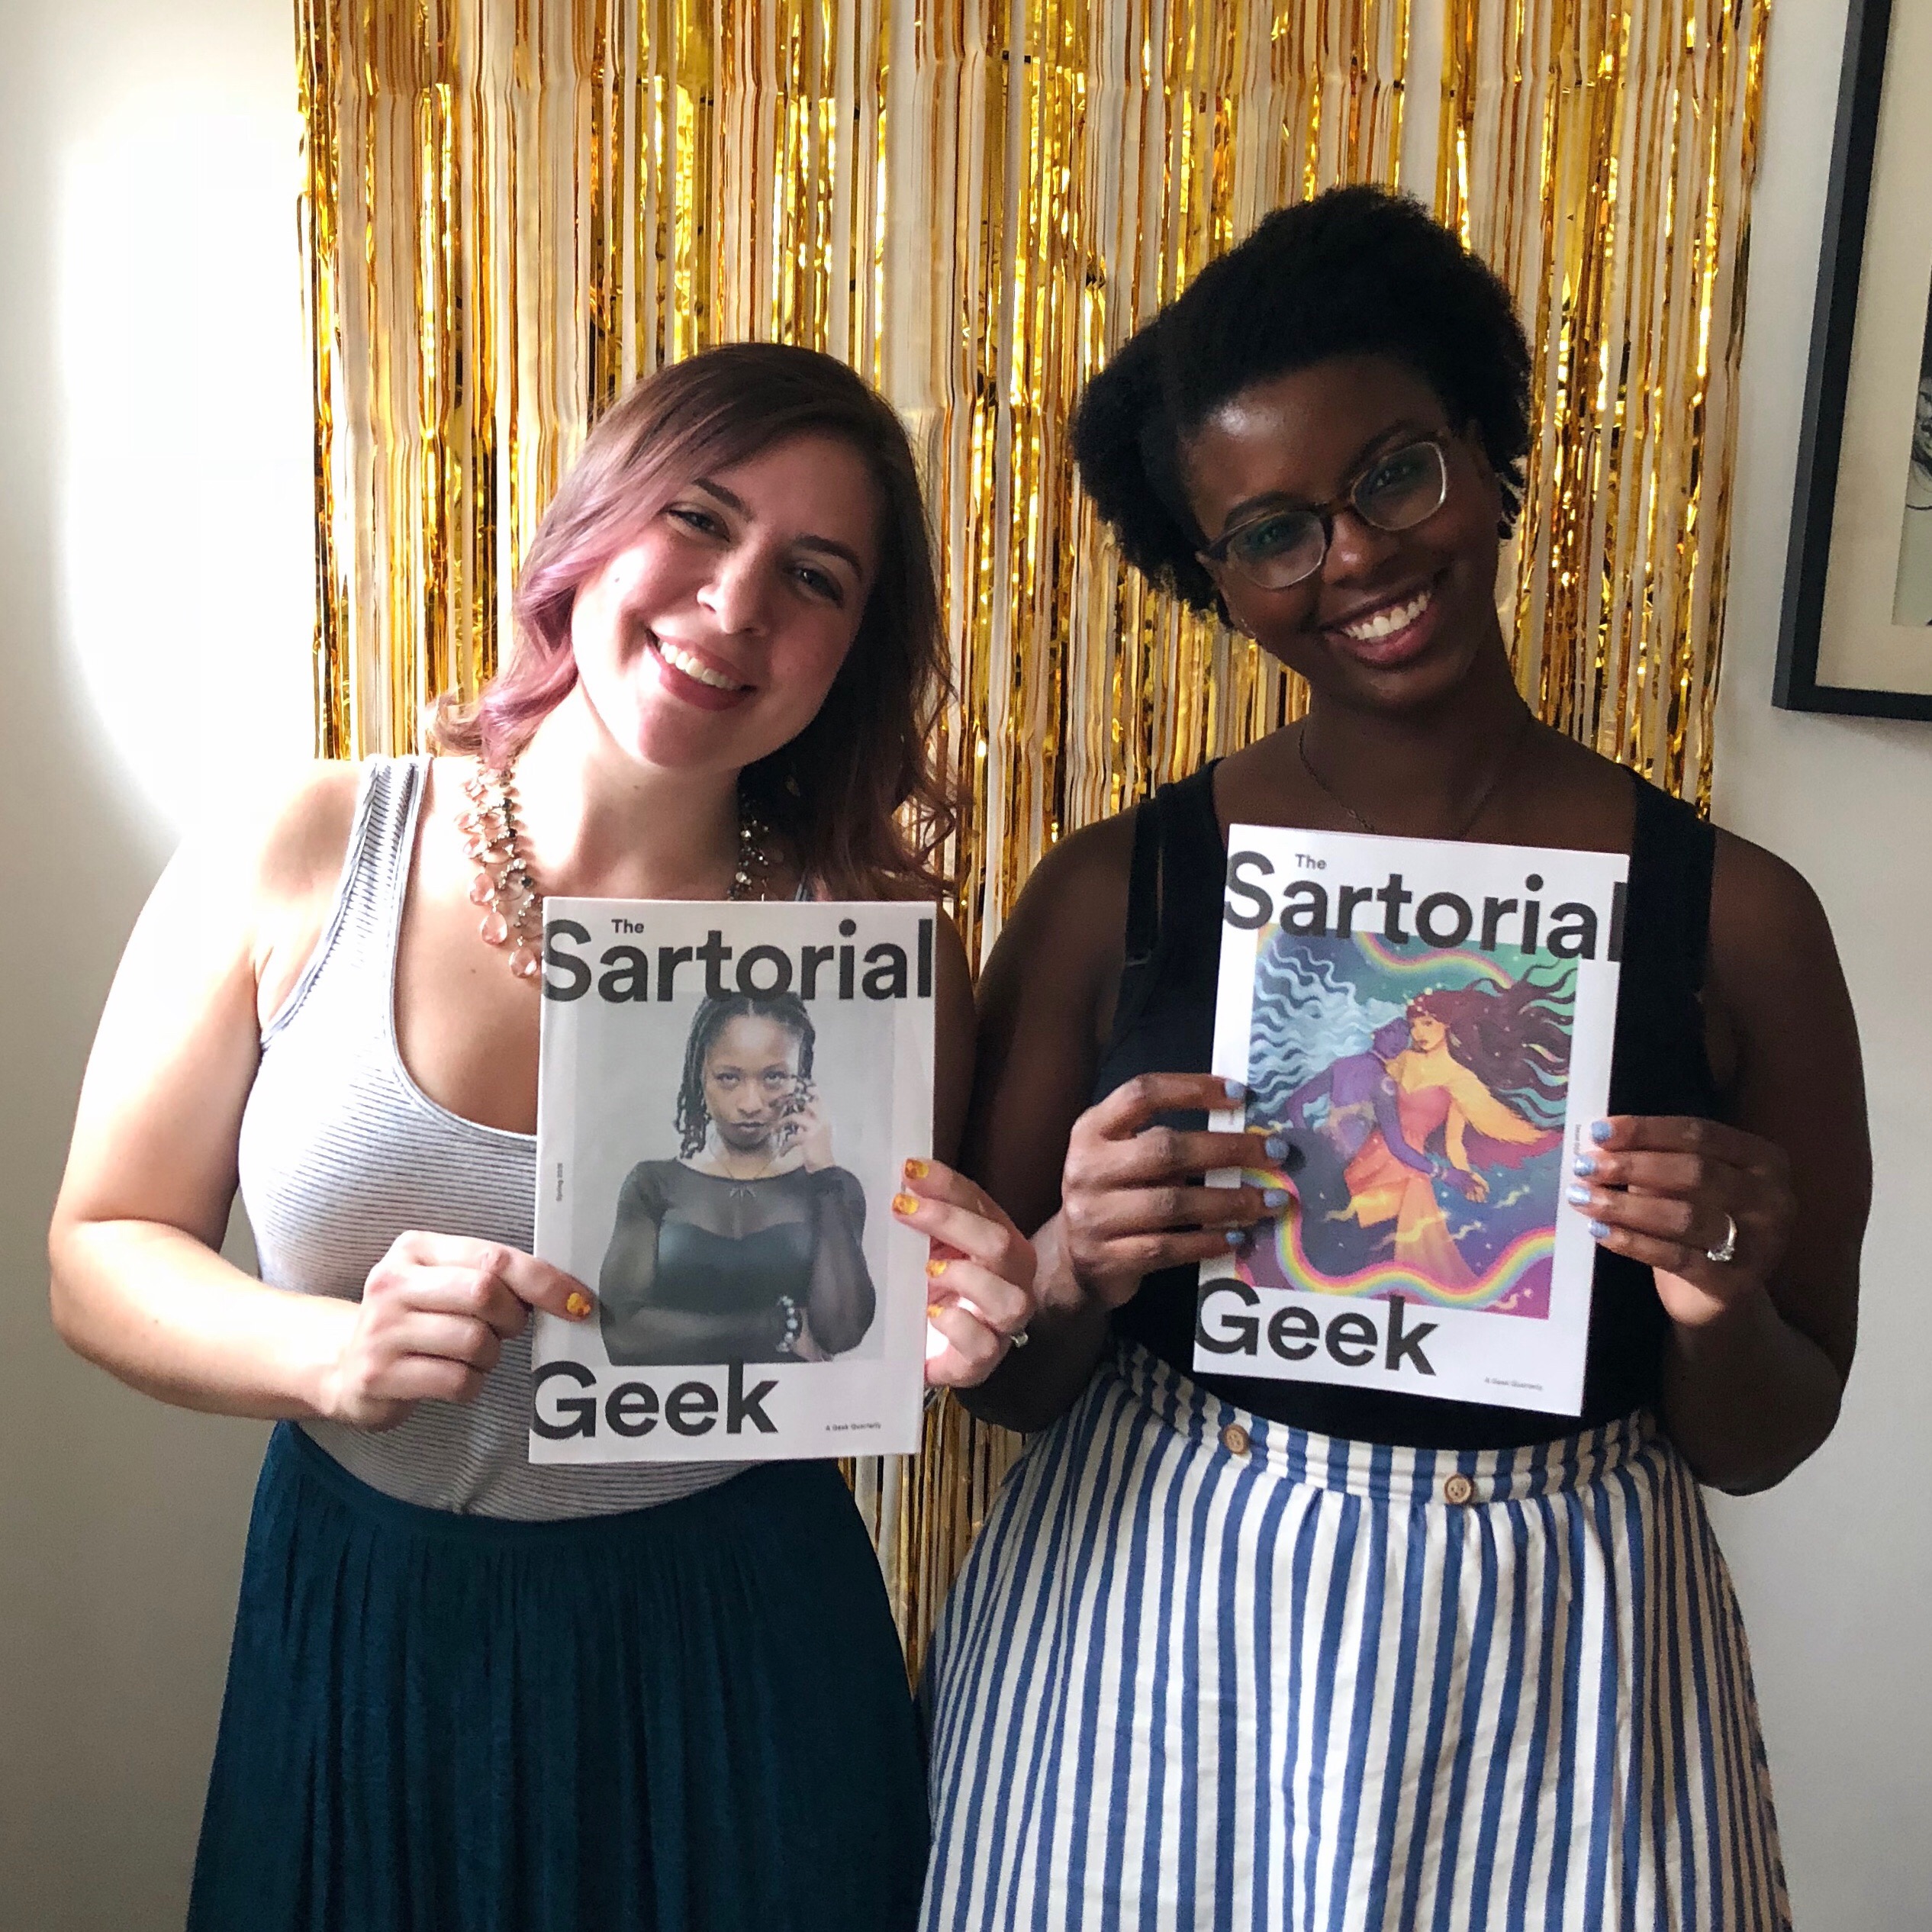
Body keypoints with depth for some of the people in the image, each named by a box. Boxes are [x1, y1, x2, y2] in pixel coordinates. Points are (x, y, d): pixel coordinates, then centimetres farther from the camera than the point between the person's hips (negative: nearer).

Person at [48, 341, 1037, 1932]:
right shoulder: (297, 863, -11)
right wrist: (329, 1354, -22)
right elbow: (102, 1250, -4)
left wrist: (940, 1334, -20)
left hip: (741, 1673, 0)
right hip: (362, 1654, 1)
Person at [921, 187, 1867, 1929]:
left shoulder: (1735, 916, -7)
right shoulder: (1111, 893, -8)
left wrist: (1720, 1310, -18)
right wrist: (1078, 1265, -21)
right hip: (1141, 1642, 0)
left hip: (1554, 1675, 1)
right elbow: (999, 1380, -2)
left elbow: (1762, 1444, 2)